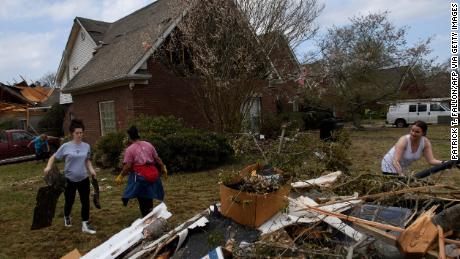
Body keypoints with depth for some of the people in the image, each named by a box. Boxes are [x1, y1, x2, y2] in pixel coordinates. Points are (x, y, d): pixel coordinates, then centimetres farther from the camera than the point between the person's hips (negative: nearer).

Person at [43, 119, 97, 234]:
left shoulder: (86, 146, -1)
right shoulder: (66, 146, -10)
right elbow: (54, 157, -2)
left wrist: (91, 170, -3)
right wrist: (48, 167, -19)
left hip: (84, 179, 2)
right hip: (70, 179, -2)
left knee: (85, 202, 3)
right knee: (69, 201, 15)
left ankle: (85, 225, 15)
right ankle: (67, 217, 46)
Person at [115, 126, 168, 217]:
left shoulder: (129, 149, -8)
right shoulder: (148, 144, 5)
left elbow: (128, 166, -12)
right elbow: (157, 158, 8)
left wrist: (121, 176, 0)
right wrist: (163, 168, 20)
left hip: (140, 176, -5)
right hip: (152, 174, 5)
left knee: (142, 200, 7)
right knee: (148, 198, 18)